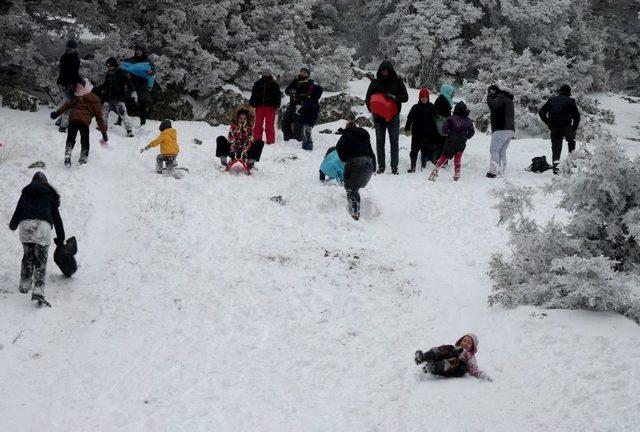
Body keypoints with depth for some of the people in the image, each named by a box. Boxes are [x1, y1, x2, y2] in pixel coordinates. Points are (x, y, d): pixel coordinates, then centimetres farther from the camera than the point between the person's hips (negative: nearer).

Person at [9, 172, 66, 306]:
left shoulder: (26, 193, 22)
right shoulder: (50, 194, 20)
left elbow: (18, 210, 23)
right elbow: (57, 218, 21)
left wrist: (13, 225, 43)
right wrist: (61, 239, 27)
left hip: (25, 225, 2)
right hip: (42, 226, -2)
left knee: (28, 257, 22)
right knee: (41, 261, -2)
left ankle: (24, 284, 24)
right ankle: (38, 291, -15)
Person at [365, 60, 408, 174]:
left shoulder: (397, 81, 1)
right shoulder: (375, 82, 4)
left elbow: (405, 97, 1)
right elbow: (368, 98, 8)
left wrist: (394, 97, -16)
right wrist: (372, 109, -7)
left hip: (393, 116, -1)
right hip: (379, 116, 1)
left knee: (394, 142, -1)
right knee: (380, 142, 3)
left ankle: (394, 167, 1)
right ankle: (381, 166, 7)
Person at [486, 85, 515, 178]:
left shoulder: (500, 98, -7)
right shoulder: (508, 99, 24)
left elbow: (492, 105, -25)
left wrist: (489, 96, -7)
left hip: (501, 130, -9)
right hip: (510, 129, 9)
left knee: (494, 150, -9)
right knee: (502, 152, 10)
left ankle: (493, 171, -17)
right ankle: (501, 172, 5)